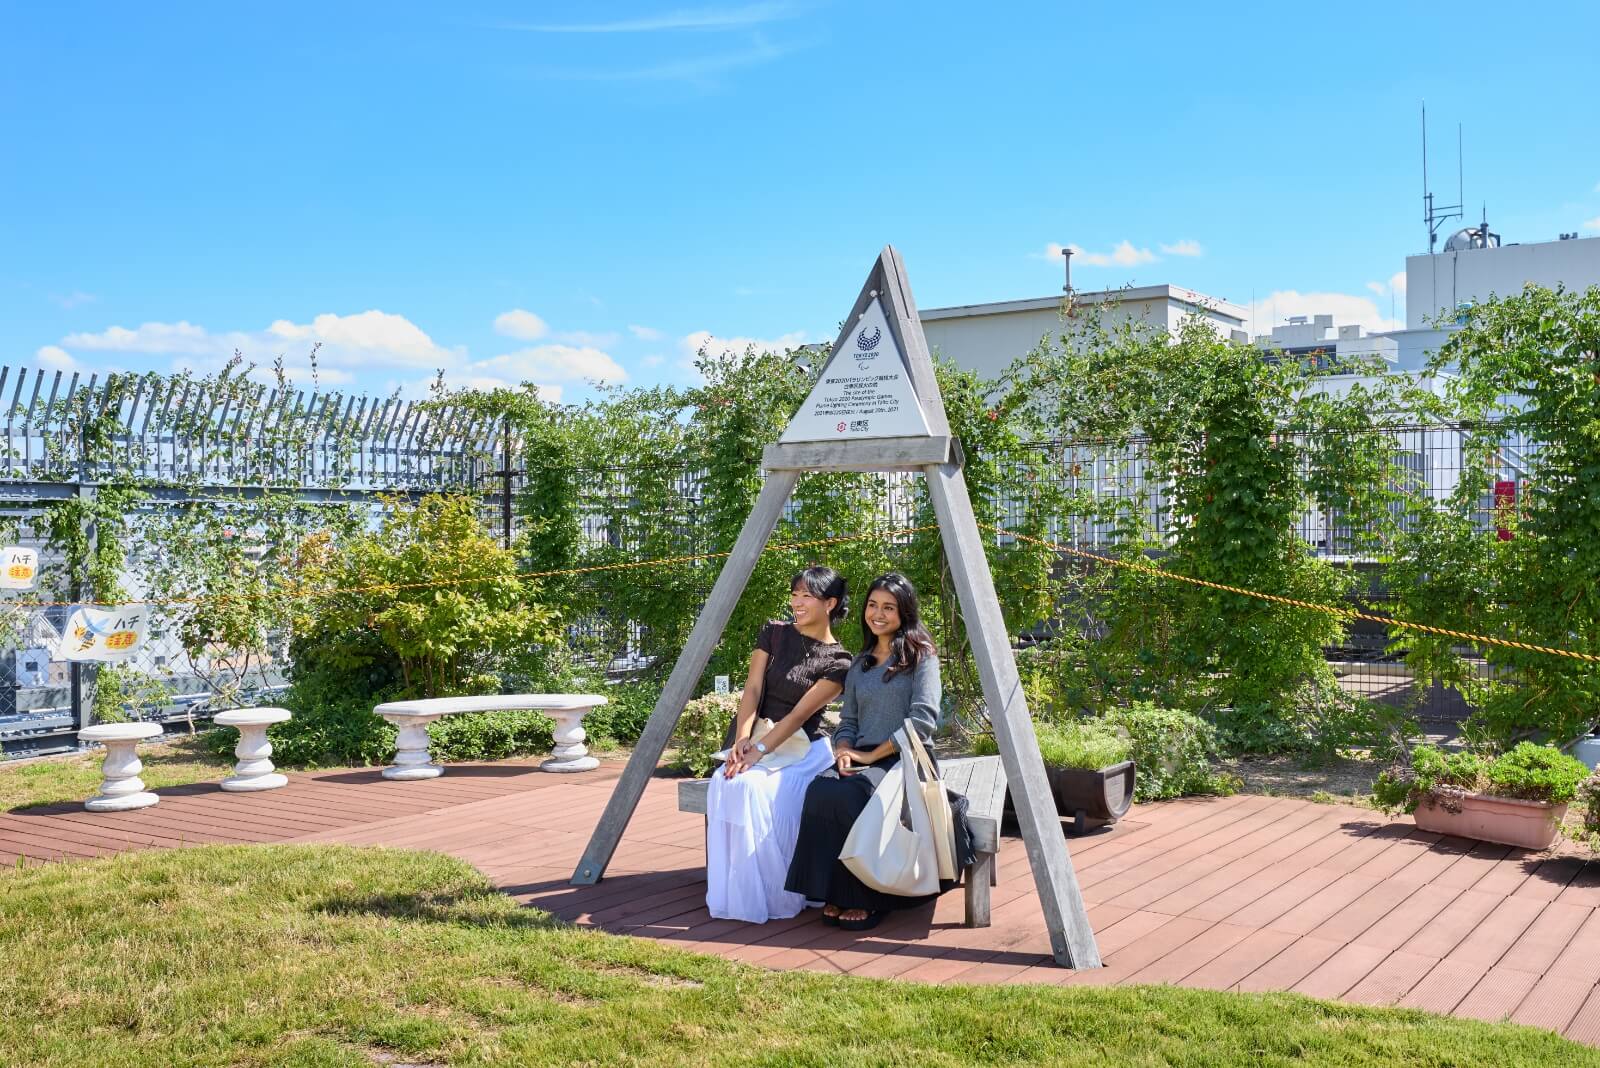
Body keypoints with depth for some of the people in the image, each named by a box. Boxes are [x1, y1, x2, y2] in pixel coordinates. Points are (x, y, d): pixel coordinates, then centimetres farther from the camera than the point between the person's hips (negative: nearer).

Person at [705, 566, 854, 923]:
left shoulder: (837, 662, -5)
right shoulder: (773, 634, 7)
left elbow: (799, 714, -13)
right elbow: (753, 691, -1)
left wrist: (759, 751, -23)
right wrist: (742, 740, -17)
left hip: (803, 749, -4)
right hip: (758, 739, 4)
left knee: (757, 787, -32)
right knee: (726, 784, -28)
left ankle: (775, 897, -17)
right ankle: (734, 894, -17)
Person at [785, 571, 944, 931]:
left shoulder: (921, 656, 3)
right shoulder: (860, 665, 21)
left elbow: (922, 720, -9)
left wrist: (872, 755, -11)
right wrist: (844, 752, -4)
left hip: (905, 759, -5)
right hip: (862, 761, 5)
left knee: (850, 795, -34)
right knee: (821, 789, -29)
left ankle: (867, 898, -20)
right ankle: (835, 895, -22)